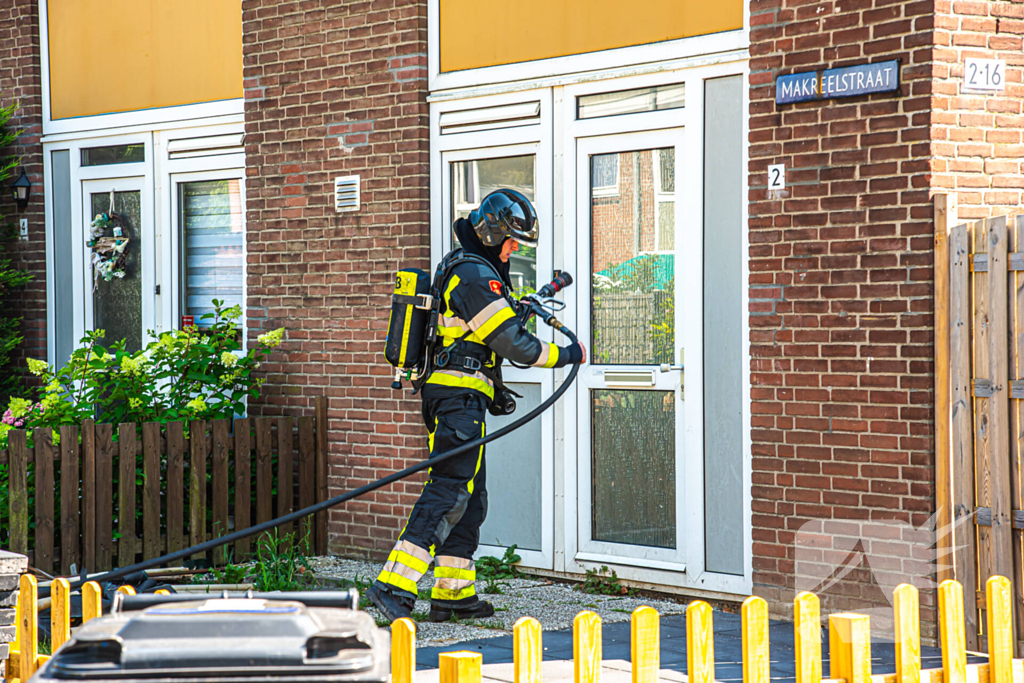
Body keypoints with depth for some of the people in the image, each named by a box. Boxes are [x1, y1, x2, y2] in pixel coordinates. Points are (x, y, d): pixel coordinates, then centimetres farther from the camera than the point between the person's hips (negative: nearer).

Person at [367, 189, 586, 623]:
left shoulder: (460, 267, 20)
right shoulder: (476, 275, -13)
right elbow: (512, 343, -14)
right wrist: (567, 355, -4)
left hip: (446, 394, 11)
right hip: (460, 396, -11)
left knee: (470, 497, 14)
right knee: (448, 493, -16)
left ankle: (454, 593, 17)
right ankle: (393, 586, -22)